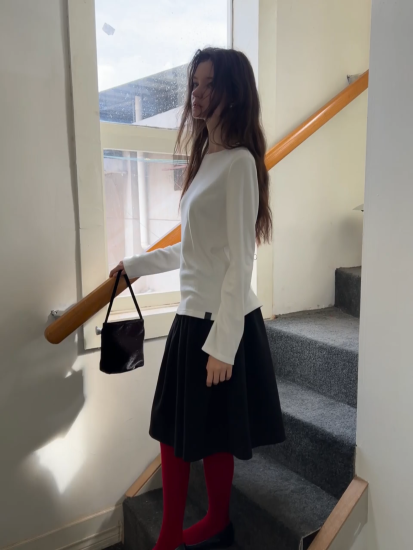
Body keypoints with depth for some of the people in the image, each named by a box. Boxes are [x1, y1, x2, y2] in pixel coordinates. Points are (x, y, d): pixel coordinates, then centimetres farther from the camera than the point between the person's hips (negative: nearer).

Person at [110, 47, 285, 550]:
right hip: (192, 318, 9)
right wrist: (135, 265, 23)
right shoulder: (207, 159, 14)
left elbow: (240, 261, -18)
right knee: (173, 431, 15)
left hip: (220, 322, -9)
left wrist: (221, 343, -18)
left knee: (211, 437, 10)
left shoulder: (238, 162, -14)